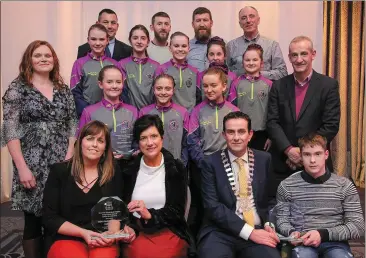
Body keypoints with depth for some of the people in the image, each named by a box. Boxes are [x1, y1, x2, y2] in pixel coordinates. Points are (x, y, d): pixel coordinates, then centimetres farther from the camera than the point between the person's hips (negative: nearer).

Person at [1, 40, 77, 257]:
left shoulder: (64, 90, 11)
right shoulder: (18, 88, -1)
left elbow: (73, 126, 9)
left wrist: (69, 158, -3)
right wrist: (22, 167, -14)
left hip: (62, 164, 3)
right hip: (32, 166, -3)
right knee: (33, 220, 3)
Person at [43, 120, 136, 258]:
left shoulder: (114, 172, 5)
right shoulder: (59, 171, 0)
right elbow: (50, 218, -2)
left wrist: (112, 233, -17)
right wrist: (83, 233, -14)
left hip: (102, 241, 1)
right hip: (66, 239, -1)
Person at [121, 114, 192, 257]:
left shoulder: (176, 168, 2)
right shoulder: (129, 169, 5)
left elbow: (177, 212, -2)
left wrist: (150, 215, -17)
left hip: (169, 231, 0)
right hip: (137, 232, 1)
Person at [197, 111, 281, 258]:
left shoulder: (264, 159, 8)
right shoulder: (210, 163, -1)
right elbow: (212, 206, -8)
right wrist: (249, 232, -15)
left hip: (259, 230, 2)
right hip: (221, 232, -2)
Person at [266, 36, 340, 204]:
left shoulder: (329, 85, 0)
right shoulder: (278, 86, 6)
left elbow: (331, 125, -6)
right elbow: (272, 122, 0)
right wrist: (289, 150, -13)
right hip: (282, 163, 2)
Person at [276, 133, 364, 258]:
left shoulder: (344, 186, 5)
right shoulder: (287, 186, 4)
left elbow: (358, 227, 2)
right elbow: (282, 220, 12)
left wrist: (323, 234, -12)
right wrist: (292, 232, -12)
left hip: (335, 242, 1)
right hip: (303, 242, -1)